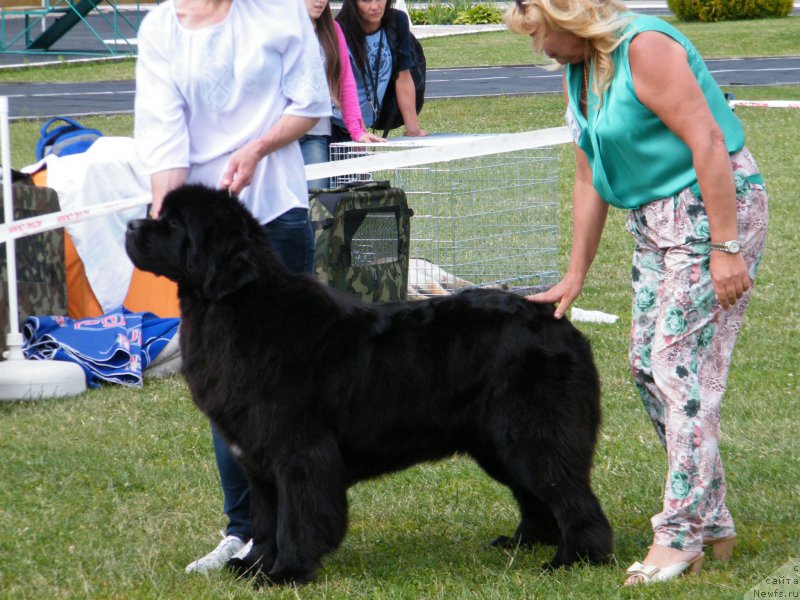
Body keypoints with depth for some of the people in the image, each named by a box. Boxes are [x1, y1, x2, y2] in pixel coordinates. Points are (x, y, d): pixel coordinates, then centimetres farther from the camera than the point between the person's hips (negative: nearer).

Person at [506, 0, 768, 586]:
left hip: (716, 207, -10)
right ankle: (712, 524, 15)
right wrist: (574, 278, 17)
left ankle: (681, 537, -8)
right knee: (649, 366, 8)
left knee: (683, 367, -12)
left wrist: (726, 247, -24)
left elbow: (707, 141, -22)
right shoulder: (578, 70, 12)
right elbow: (589, 179, 17)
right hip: (657, 223, 10)